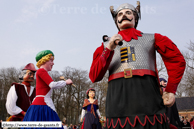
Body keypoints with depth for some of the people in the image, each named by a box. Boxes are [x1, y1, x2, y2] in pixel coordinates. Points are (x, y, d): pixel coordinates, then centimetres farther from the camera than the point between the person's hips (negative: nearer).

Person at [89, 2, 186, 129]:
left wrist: (170, 90, 5)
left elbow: (177, 60, 13)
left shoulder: (152, 39, 17)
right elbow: (94, 77, 6)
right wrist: (109, 49, -5)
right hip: (118, 102, 1)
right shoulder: (106, 46, 18)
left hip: (147, 96, 0)